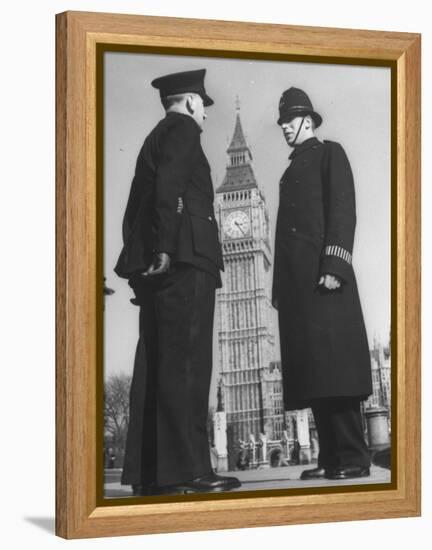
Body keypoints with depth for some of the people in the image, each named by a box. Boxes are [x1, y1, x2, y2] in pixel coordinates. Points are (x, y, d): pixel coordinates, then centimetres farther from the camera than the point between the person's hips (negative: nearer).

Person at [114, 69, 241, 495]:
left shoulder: (154, 138, 27)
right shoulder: (182, 129, 1)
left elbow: (135, 208, 24)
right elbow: (169, 187, -15)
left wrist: (140, 261, 21)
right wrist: (165, 248, -21)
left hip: (158, 267, 10)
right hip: (184, 260, -10)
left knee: (155, 365, 5)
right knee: (186, 364, -14)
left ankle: (146, 471, 4)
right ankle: (185, 470, -19)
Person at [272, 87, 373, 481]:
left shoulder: (330, 153, 6)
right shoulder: (291, 170, 27)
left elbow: (343, 211, -6)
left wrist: (333, 266, -18)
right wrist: (280, 287, 13)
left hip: (322, 273, -7)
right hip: (294, 280, 7)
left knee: (333, 363, -14)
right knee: (312, 370, 1)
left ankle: (353, 458, -15)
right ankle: (331, 458, 1)